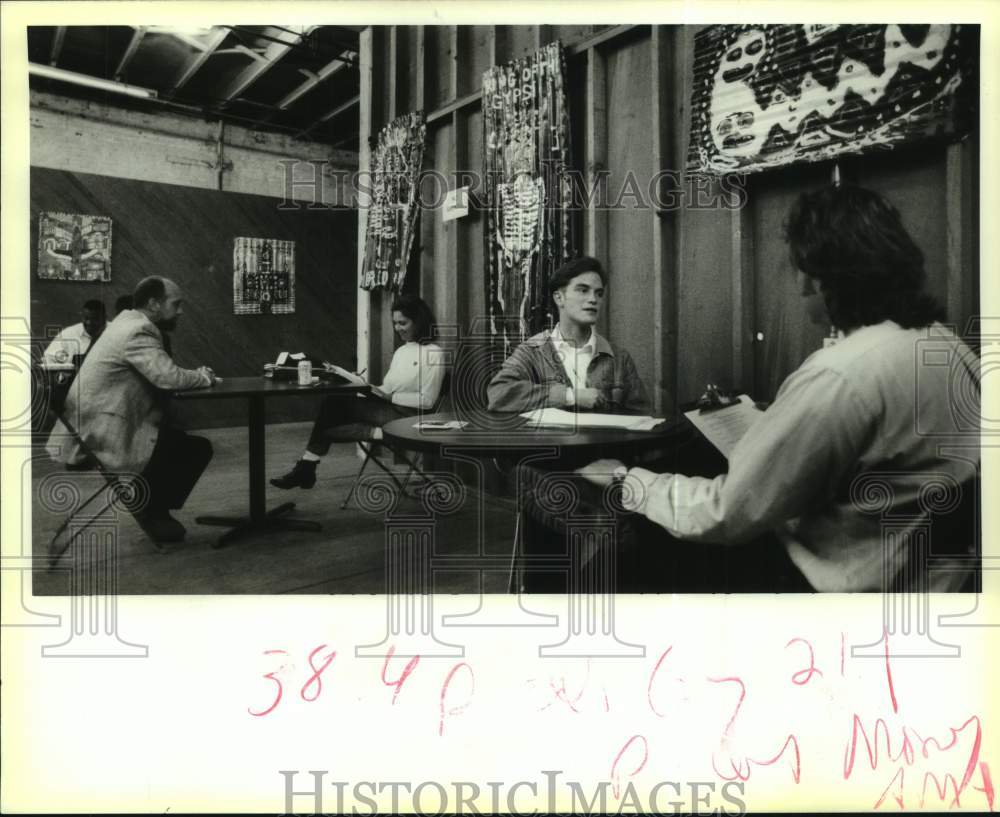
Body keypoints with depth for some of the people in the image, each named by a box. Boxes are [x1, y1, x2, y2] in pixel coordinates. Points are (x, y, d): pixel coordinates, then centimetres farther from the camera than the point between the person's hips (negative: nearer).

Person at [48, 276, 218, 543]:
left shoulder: (128, 321, 13)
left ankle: (150, 504, 19)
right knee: (198, 448, -8)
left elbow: (160, 377, 15)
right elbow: (170, 377, -28)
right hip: (100, 438, -10)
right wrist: (203, 377, -9)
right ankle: (150, 508, 7)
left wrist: (195, 376, 2)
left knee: (181, 437, 18)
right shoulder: (139, 332, -18)